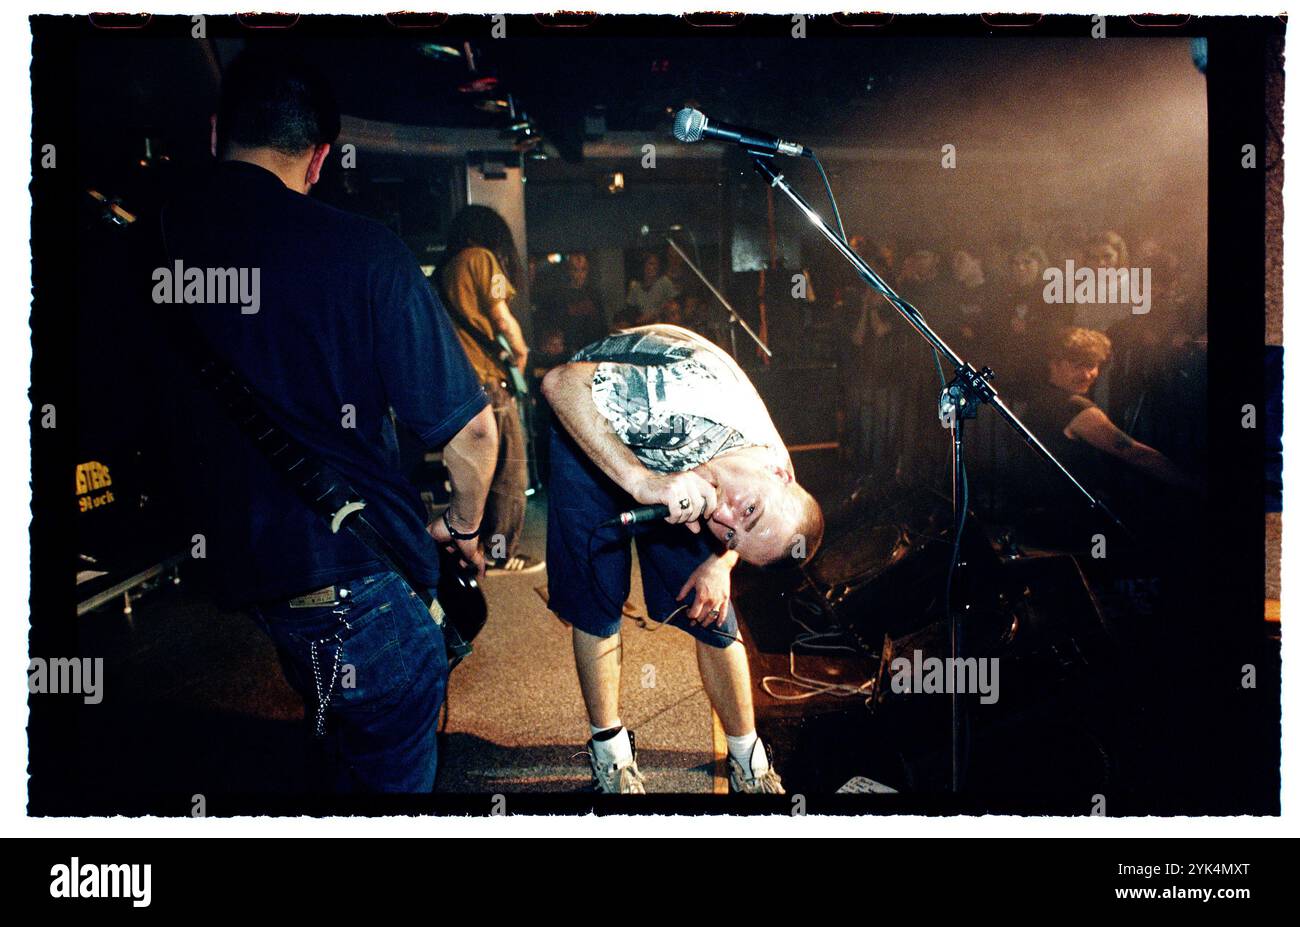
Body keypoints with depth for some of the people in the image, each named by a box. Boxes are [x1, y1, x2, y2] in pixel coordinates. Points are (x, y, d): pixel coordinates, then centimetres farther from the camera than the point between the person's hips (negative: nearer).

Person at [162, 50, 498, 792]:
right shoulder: (360, 249, -18)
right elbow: (470, 427, -17)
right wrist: (462, 526, 4)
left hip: (237, 570, 6)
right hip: (361, 577, -5)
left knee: (339, 756, 31)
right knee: (396, 772, 16)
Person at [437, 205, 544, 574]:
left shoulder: (444, 268, 17)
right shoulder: (481, 258, -5)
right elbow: (500, 317, -12)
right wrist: (520, 350, 3)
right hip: (488, 377, -8)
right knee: (509, 467, 1)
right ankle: (502, 553, 4)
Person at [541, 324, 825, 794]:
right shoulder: (697, 396, -45)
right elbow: (560, 382, -39)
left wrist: (720, 562, -19)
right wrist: (642, 481, -46)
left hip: (674, 451, 3)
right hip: (590, 428, -2)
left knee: (710, 610, 0)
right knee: (598, 600, -2)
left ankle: (748, 758, 21)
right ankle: (609, 748, 21)